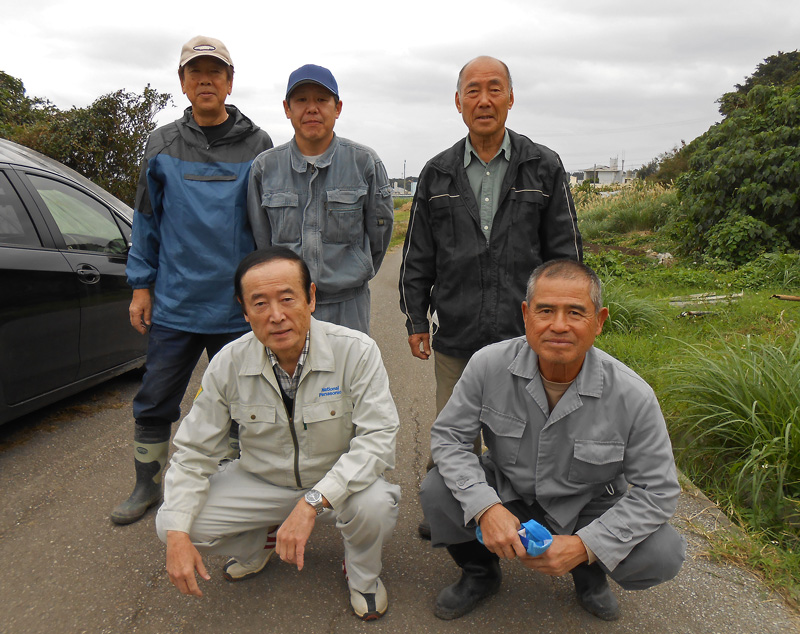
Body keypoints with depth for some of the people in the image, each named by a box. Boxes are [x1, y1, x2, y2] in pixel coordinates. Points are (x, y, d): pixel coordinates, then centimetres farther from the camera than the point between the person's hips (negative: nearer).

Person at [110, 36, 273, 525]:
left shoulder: (256, 144, 2)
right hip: (173, 303, 2)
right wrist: (141, 285, 6)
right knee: (154, 405, 11)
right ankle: (148, 486, 32)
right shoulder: (163, 144, 8)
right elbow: (147, 219, 11)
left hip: (236, 306, -2)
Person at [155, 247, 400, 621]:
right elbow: (193, 452, -7)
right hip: (261, 483, 3)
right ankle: (255, 545, 19)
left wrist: (312, 501, -38)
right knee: (169, 523, -14)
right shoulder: (228, 364, -14)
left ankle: (362, 573, 4)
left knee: (374, 504, -35)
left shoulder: (356, 352, -23)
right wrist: (178, 535, -19)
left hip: (339, 483, -2)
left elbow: (377, 438, -26)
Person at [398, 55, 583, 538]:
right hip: (456, 334, 2)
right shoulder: (438, 173, 8)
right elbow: (418, 255, 10)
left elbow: (565, 250, 4)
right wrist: (416, 320, 7)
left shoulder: (544, 167, 3)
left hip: (524, 333, -1)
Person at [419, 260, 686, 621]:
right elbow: (448, 436, -13)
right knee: (437, 491, -26)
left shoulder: (632, 396, -22)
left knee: (664, 554, -24)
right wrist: (486, 507, -29)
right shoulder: (489, 365, -21)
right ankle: (479, 573, 9)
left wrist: (584, 545, -24)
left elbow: (658, 490, -14)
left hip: (587, 510, 0)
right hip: (506, 496, 1)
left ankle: (589, 570, 14)